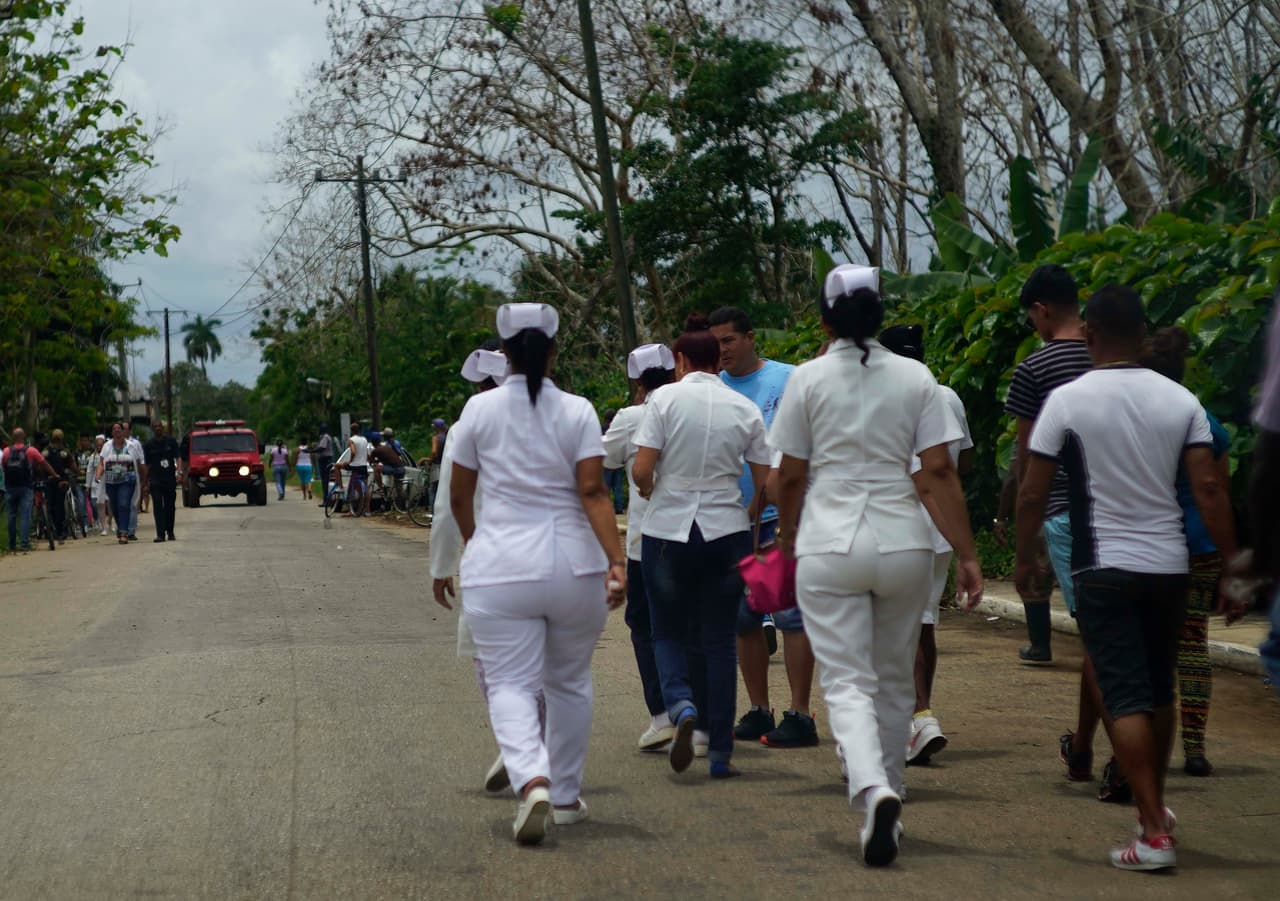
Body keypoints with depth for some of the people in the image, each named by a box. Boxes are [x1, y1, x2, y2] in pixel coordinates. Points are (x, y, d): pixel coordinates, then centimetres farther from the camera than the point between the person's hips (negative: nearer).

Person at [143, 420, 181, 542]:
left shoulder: (171, 441, 5)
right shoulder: (149, 445, 6)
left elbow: (178, 457, 1)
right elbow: (147, 465, 8)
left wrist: (178, 471, -17)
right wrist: (146, 483, 5)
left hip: (170, 479, 1)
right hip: (155, 480, -1)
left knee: (170, 507, 8)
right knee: (158, 507, -10)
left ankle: (170, 533, 21)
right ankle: (160, 534, -15)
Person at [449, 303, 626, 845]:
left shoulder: (480, 409, 2)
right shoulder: (577, 412, 0)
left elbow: (458, 497, 9)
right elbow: (593, 492, -10)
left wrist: (471, 542, 27)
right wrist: (616, 562, -13)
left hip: (499, 569, -1)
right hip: (574, 566, 1)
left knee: (511, 685, -2)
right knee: (569, 683, 17)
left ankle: (532, 779, -26)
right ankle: (567, 796, 24)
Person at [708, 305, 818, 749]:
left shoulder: (788, 380, -1)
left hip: (781, 515, -5)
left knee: (790, 614, -7)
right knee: (743, 619, 10)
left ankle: (800, 714, -4)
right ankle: (758, 711, 20)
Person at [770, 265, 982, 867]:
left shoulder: (809, 378, 0)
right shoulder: (915, 378, 3)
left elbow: (790, 477, 3)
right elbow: (938, 472, -2)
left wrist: (786, 537, 20)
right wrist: (965, 553, 0)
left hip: (828, 548, -2)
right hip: (903, 546, 2)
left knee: (847, 684, -3)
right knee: (894, 682, 16)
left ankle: (874, 792, -27)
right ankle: (887, 803, 25)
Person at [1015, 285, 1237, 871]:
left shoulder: (1067, 401, -8)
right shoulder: (1179, 400, 1)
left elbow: (1033, 493, -6)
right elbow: (1209, 487, -4)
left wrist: (1024, 557, 8)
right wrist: (1232, 561, 2)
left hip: (1105, 568, -4)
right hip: (1169, 565, 4)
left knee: (1125, 696, -4)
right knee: (1159, 689, 20)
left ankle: (1154, 834, -11)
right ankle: (1155, 805, 36)